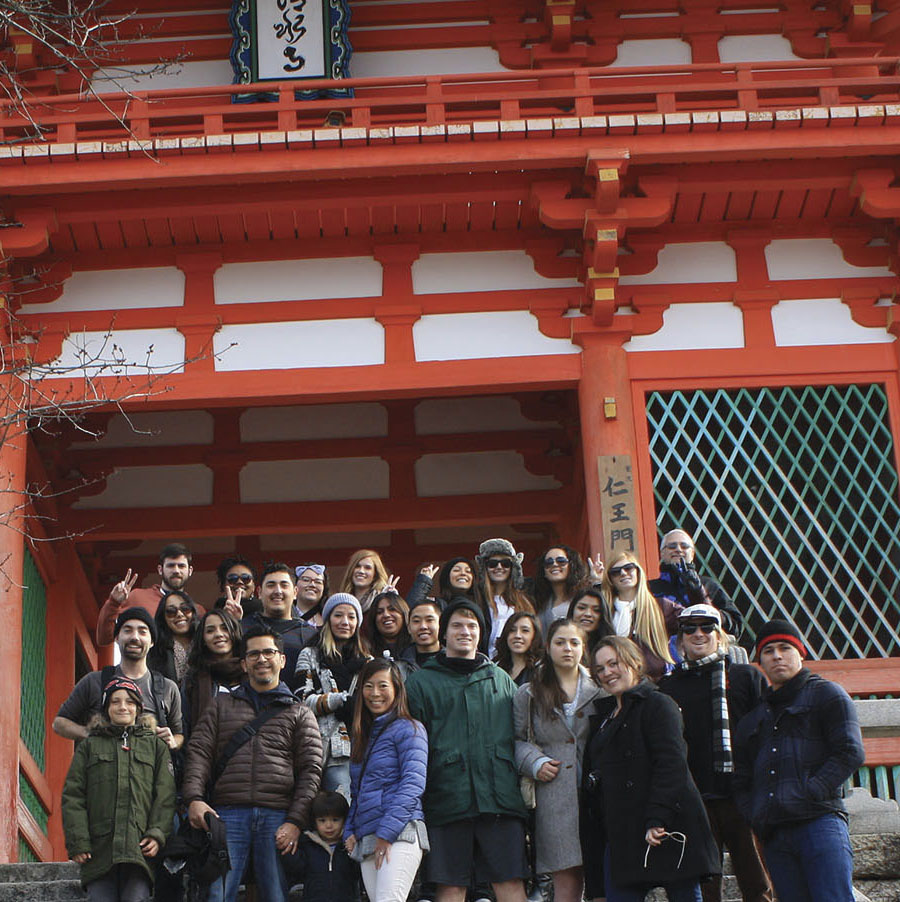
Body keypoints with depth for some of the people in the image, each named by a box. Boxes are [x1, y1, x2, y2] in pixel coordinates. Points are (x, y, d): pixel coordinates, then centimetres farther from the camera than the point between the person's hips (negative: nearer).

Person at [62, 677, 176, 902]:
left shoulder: (155, 746, 18)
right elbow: (72, 797, 11)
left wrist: (157, 833, -4)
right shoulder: (89, 747, 18)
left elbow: (165, 796, 10)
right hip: (99, 848, 1)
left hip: (139, 849, -1)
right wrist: (78, 841, -1)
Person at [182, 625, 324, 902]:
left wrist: (296, 821, -5)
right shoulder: (222, 705, 20)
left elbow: (310, 771, 8)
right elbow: (199, 752, 11)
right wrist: (194, 798, -7)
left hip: (277, 817, 0)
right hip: (228, 814, 0)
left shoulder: (299, 713, 16)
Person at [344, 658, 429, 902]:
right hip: (366, 840, 7)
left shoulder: (408, 729, 1)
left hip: (400, 834, -7)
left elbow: (413, 784, -10)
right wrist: (350, 832, 11)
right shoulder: (361, 736, 24)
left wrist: (387, 832, -15)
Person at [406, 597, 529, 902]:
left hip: (501, 796, 2)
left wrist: (524, 782, 8)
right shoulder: (421, 682, 10)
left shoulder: (501, 680, 19)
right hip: (447, 800, -2)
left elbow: (520, 735, 19)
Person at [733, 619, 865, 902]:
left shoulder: (827, 694, 11)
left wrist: (809, 793, -11)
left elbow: (850, 753, -2)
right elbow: (741, 781, 27)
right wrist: (755, 815, 6)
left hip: (819, 822, -5)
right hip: (774, 834, 5)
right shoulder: (754, 718, 26)